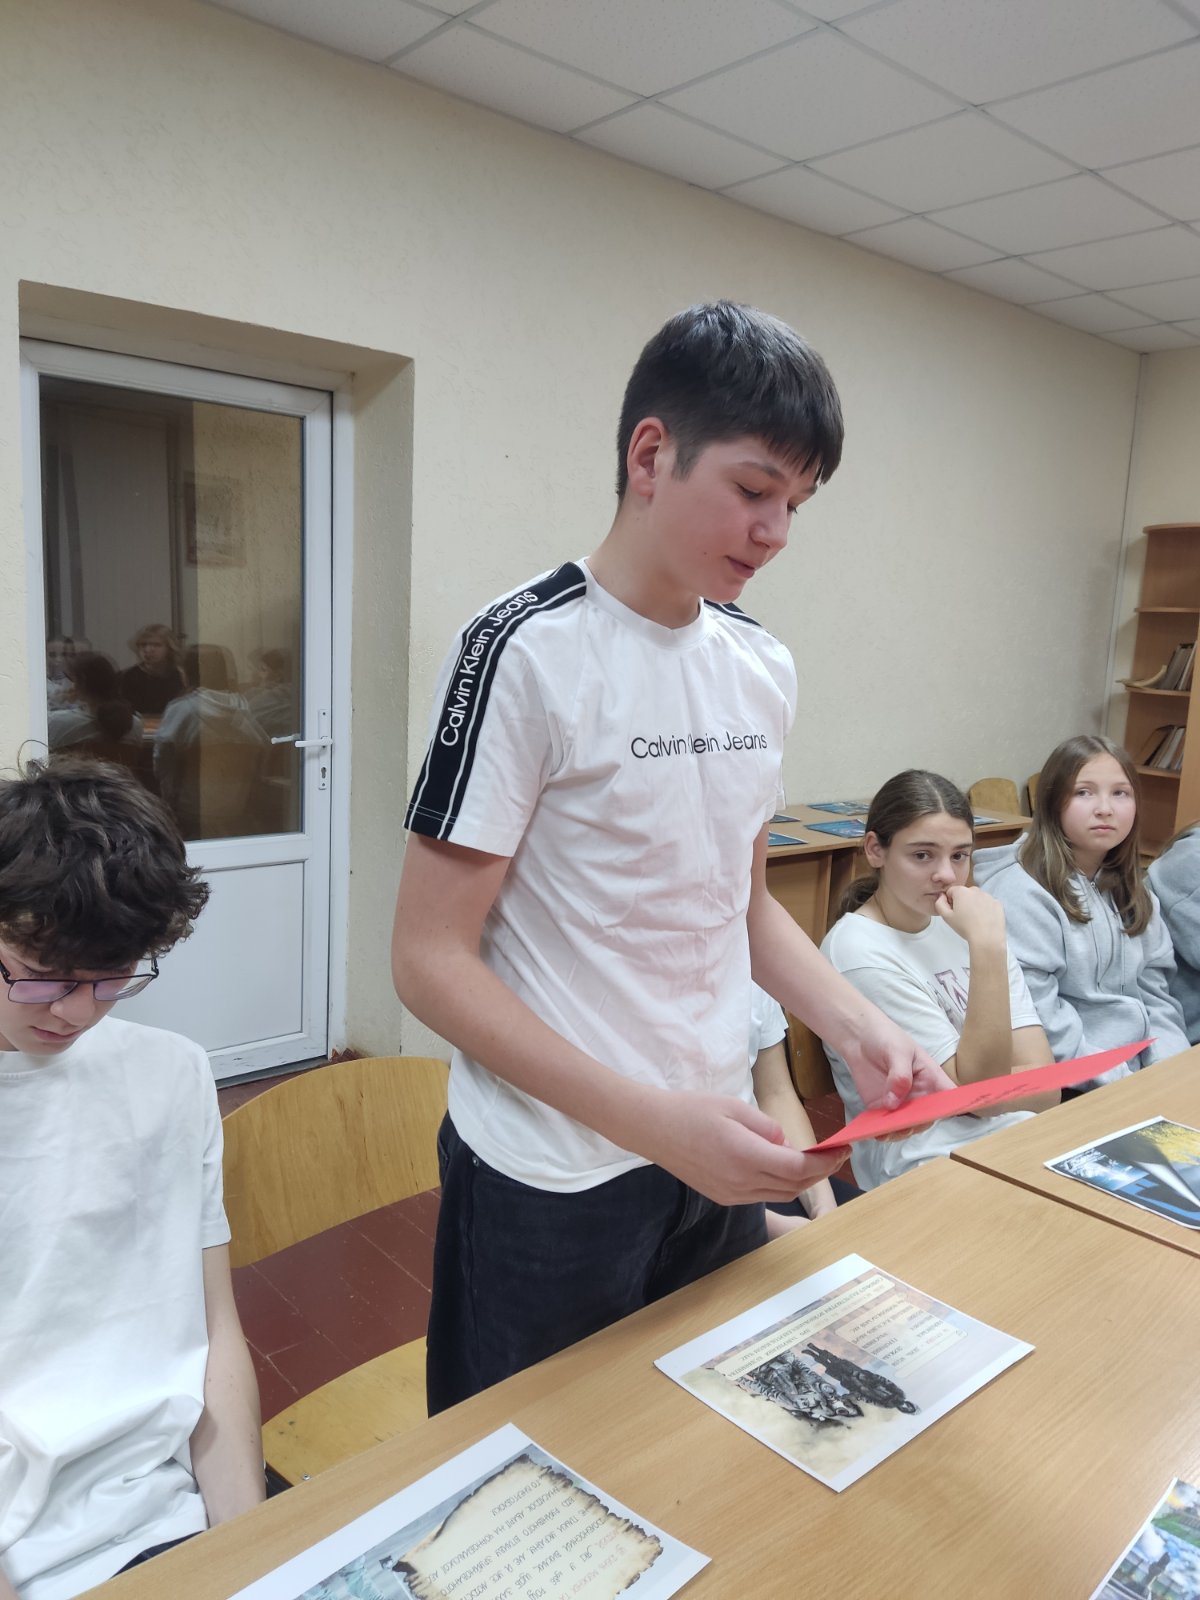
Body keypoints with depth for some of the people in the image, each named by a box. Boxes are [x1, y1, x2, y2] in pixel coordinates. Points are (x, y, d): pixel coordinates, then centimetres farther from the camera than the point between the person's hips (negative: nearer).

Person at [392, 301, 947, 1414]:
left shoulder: (761, 665, 3)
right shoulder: (526, 652, -17)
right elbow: (431, 960, -17)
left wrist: (854, 1028, -4)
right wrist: (653, 1120, -24)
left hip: (716, 1153, 6)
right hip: (552, 1187, -6)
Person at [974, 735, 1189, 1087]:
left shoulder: (1132, 893, 11)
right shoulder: (1022, 892, -14)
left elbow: (1154, 993, 13)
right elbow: (1034, 1019, -18)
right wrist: (1119, 1085, -18)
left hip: (1137, 1073, 7)